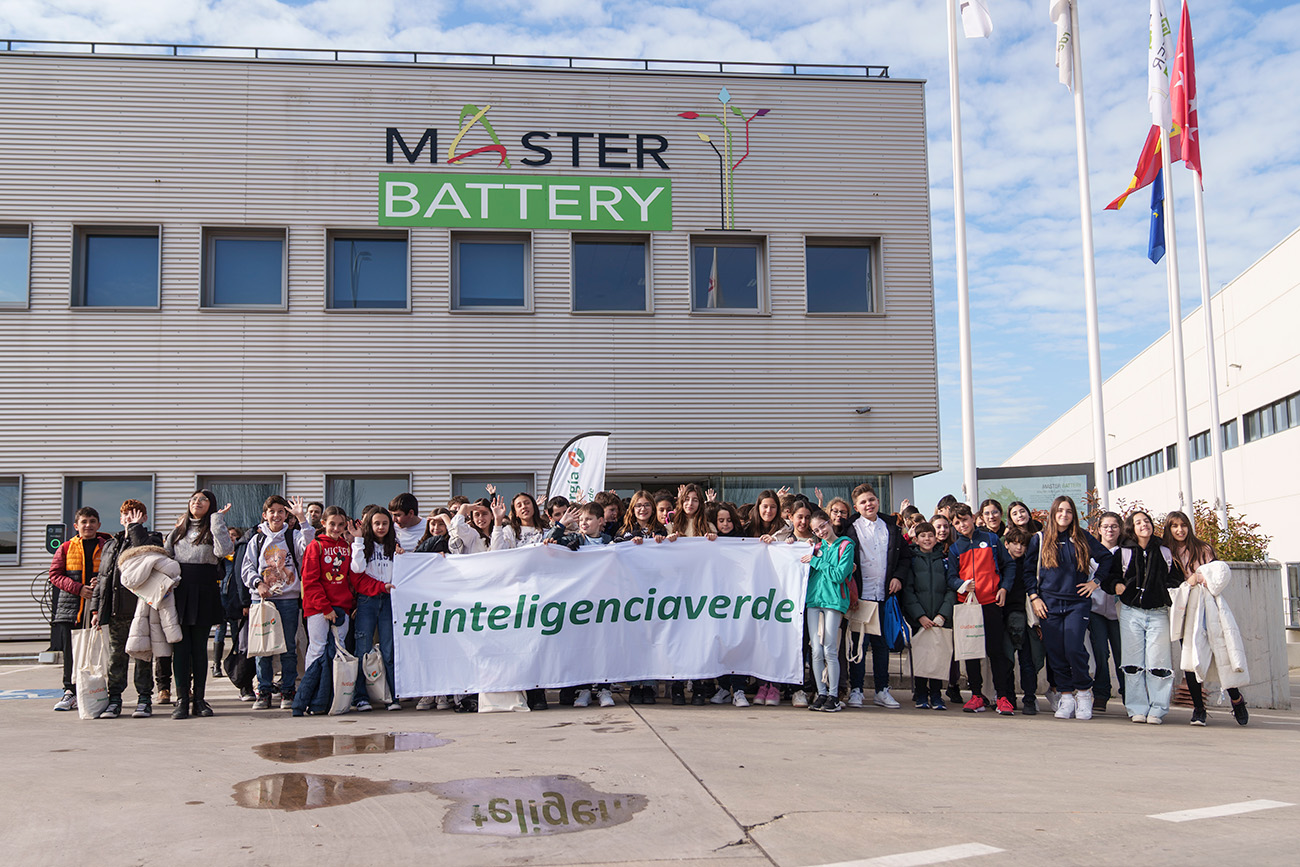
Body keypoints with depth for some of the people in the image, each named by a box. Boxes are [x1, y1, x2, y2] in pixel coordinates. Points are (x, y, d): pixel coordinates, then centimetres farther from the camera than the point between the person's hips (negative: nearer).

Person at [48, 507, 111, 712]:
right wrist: (79, 588, -9)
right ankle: (70, 692, 7)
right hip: (71, 605, 1)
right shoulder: (66, 548, 11)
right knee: (70, 651, 0)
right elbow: (55, 574, 5)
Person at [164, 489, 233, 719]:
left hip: (204, 595, -2)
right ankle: (181, 700, 0)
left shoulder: (214, 530, 6)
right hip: (178, 593, 2)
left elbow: (224, 550, -15)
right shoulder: (177, 531, 16)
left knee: (200, 647, 3)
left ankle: (199, 699, 10)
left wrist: (217, 519, -10)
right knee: (181, 647, -2)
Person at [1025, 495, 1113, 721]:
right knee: (1055, 652, -1)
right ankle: (1066, 696, 11)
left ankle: (1084, 692, 7)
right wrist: (1034, 597, 2)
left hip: (1077, 603, -1)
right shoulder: (1040, 540, 7)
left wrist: (1095, 581, 8)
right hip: (1049, 604, 1)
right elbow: (1028, 570, 10)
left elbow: (1106, 557, 16)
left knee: (1074, 649, -14)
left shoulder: (1082, 538, 7)